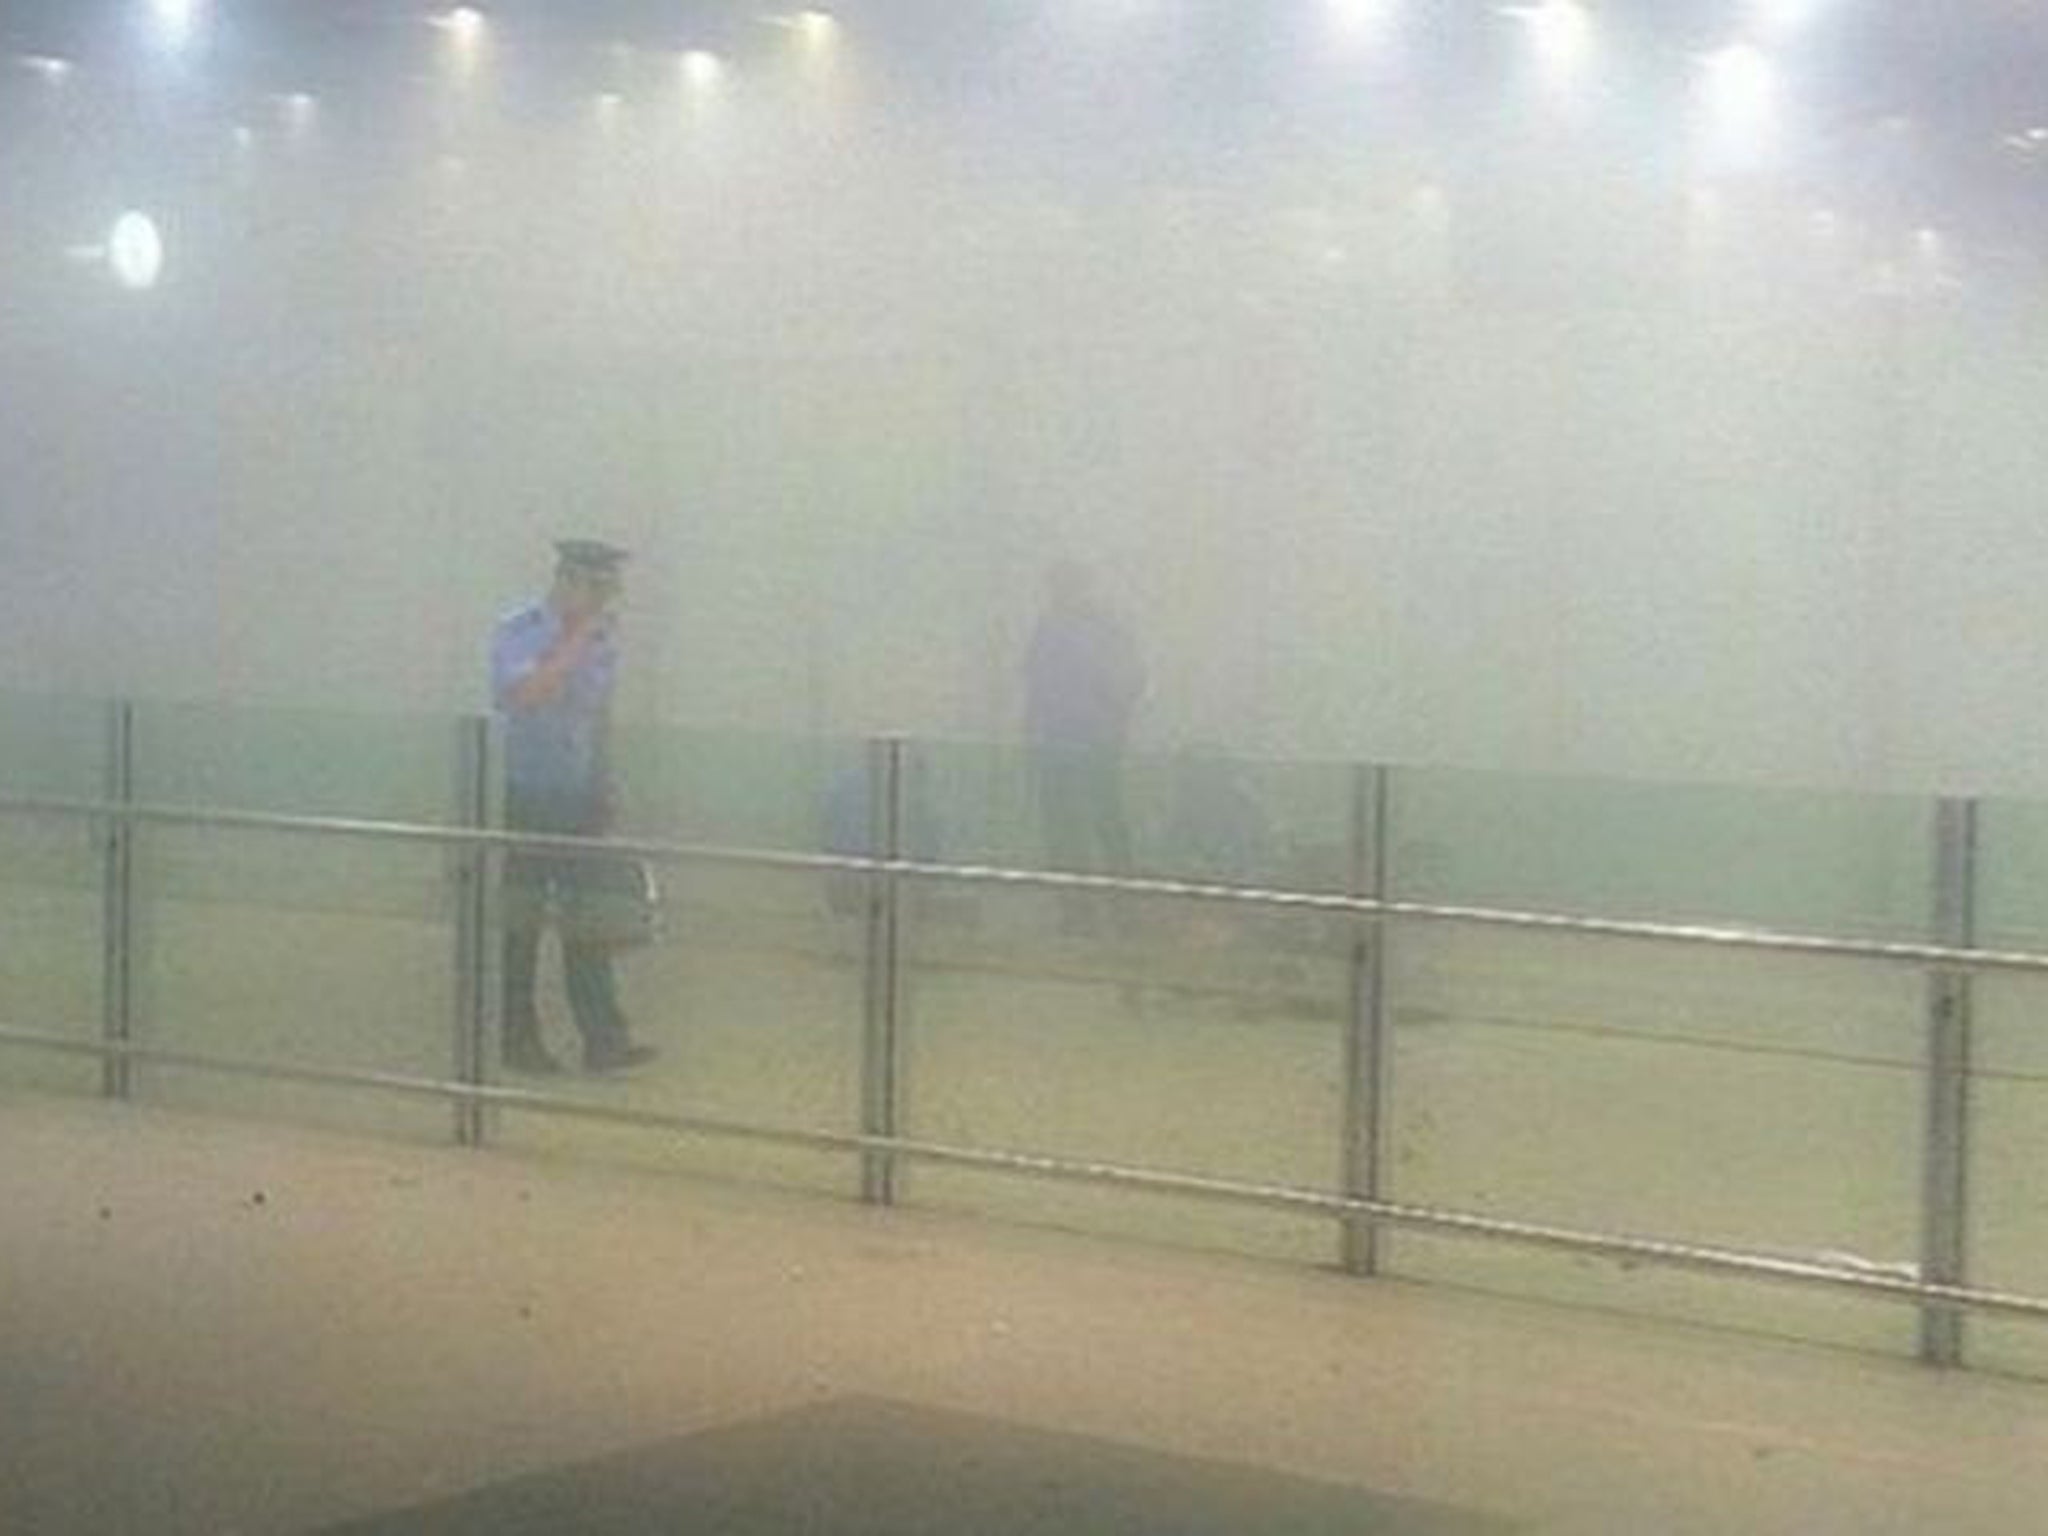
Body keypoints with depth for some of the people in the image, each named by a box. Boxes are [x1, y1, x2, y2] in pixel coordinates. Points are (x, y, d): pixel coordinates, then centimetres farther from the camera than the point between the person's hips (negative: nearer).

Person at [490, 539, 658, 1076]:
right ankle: (516, 1041, 9)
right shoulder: (516, 633, -9)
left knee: (589, 921, 1)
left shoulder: (602, 642, 9)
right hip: (521, 797, -5)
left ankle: (604, 1041, 0)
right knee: (518, 925, 1)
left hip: (579, 799, 5)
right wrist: (579, 636, -22)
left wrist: (605, 781, 11)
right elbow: (530, 694, -27)